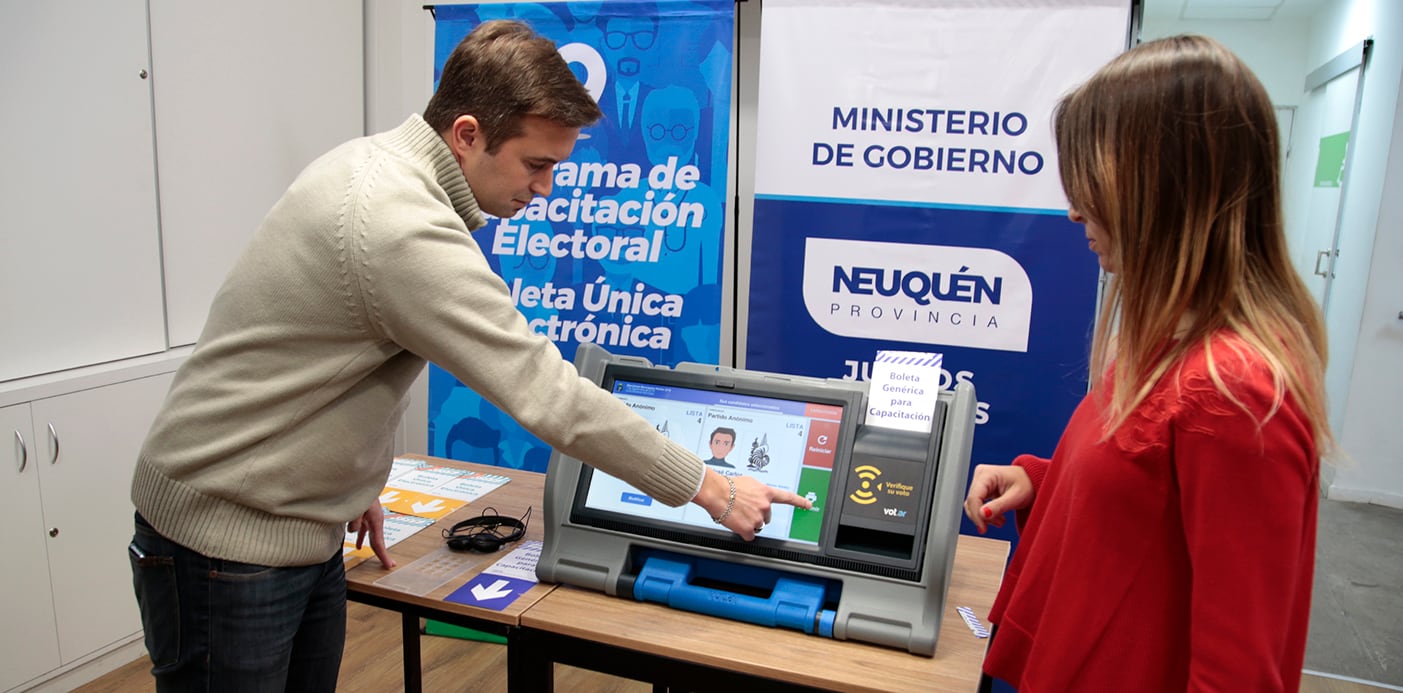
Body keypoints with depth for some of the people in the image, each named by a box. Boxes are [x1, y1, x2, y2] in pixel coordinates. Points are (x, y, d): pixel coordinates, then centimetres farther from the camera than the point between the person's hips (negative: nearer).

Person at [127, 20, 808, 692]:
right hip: (228, 542, -9)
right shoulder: (406, 231, -30)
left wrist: (357, 482, 15)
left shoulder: (368, 159, 1)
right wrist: (710, 489, -20)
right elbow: (547, 395, -30)